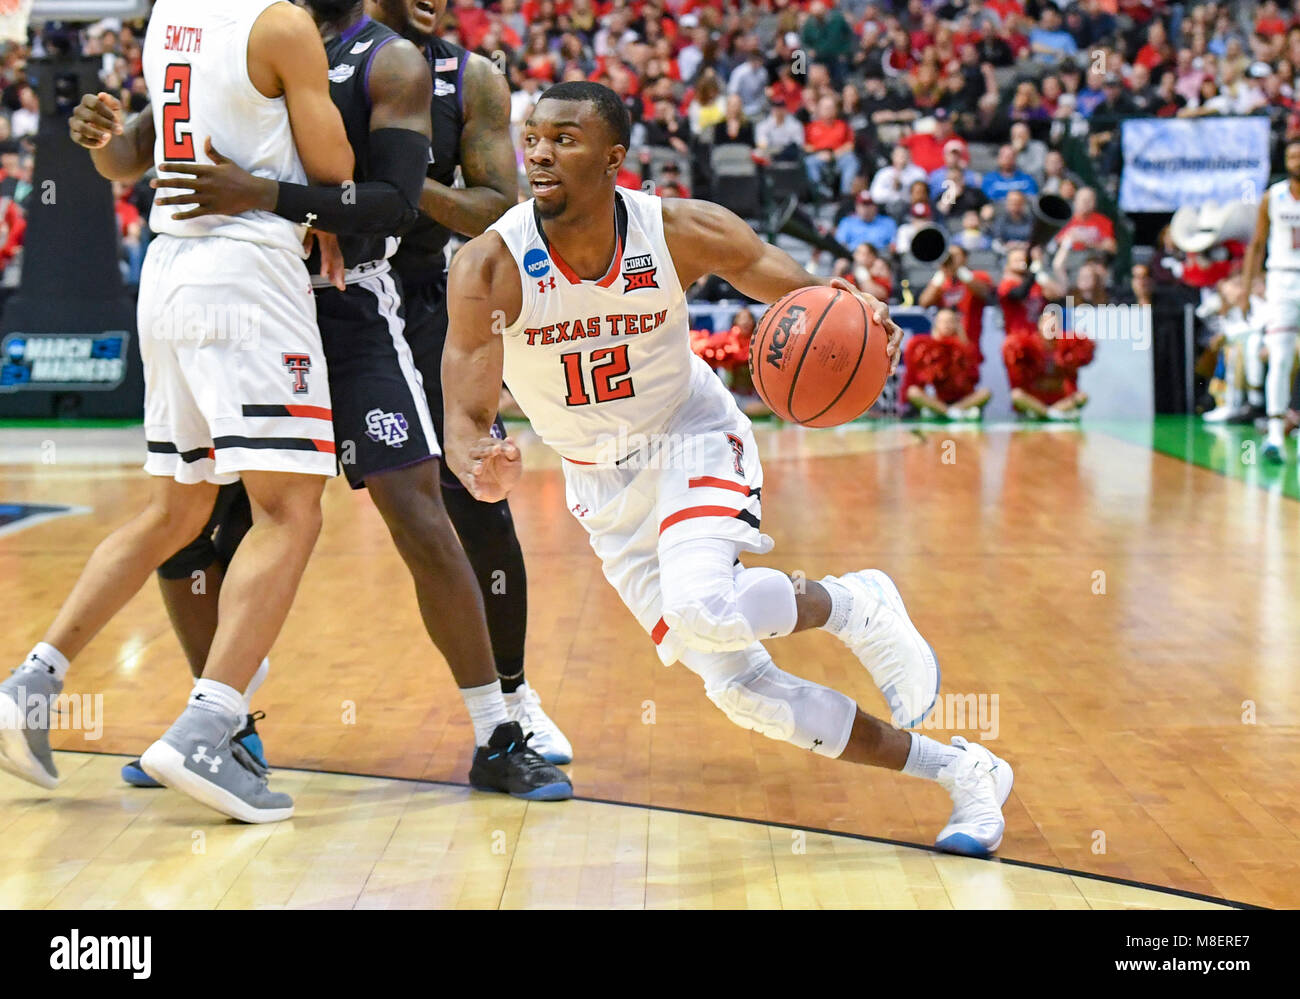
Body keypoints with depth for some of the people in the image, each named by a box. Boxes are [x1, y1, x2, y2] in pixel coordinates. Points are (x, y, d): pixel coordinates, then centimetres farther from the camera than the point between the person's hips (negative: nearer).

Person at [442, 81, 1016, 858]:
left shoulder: (683, 231, -19)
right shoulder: (489, 268, -20)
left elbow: (816, 299, -9)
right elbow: (466, 418, -21)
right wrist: (479, 466, -46)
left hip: (691, 438, -2)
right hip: (605, 485, 2)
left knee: (700, 609, -34)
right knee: (741, 690, -3)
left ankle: (852, 606, -2)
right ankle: (961, 774, 12)